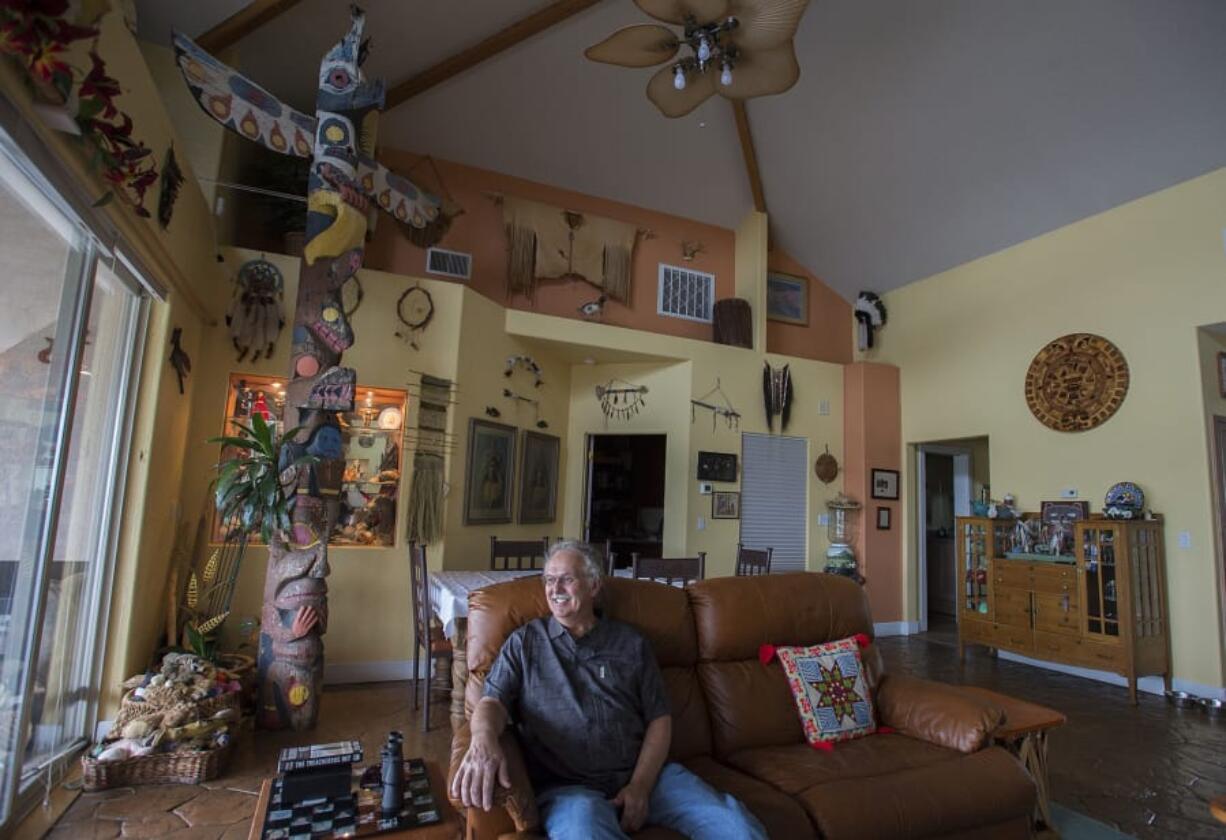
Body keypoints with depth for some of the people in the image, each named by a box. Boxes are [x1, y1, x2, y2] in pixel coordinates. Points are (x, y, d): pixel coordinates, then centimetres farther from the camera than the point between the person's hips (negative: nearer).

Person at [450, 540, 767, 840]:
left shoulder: (631, 643, 12)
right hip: (566, 785, -2)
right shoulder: (524, 642, 10)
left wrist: (640, 786, -6)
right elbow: (494, 701, -1)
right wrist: (484, 739, -26)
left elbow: (659, 718, 10)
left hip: (643, 774, 2)